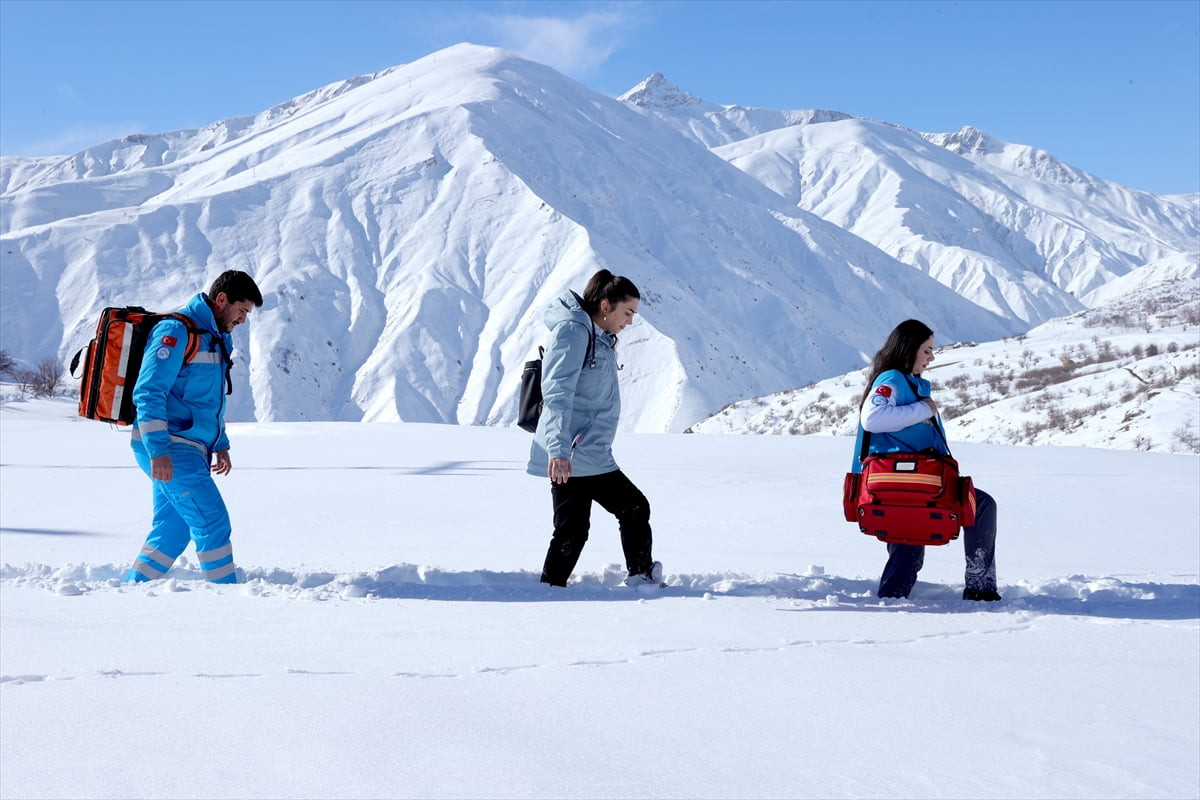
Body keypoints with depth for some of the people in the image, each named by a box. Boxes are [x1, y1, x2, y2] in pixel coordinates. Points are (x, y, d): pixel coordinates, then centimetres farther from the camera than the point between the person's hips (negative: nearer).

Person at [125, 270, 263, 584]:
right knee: (213, 523, -11)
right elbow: (148, 393, -21)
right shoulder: (176, 331, -14)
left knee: (173, 529, 12)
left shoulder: (216, 338, 18)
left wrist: (220, 444, 21)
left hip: (187, 451, 10)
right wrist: (158, 450, -25)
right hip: (167, 449, -10)